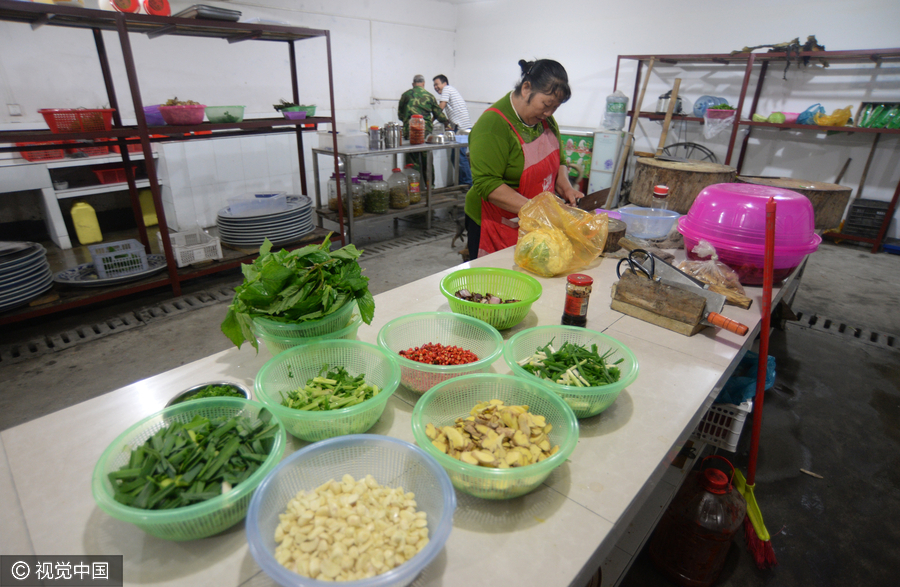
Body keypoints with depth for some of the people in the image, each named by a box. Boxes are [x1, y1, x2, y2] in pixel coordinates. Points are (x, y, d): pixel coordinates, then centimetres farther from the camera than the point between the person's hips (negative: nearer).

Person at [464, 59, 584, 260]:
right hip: (494, 228, -7)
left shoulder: (546, 119, 5)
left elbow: (559, 159, 18)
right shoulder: (493, 124, -19)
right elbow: (486, 184, -26)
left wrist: (565, 187, -2)